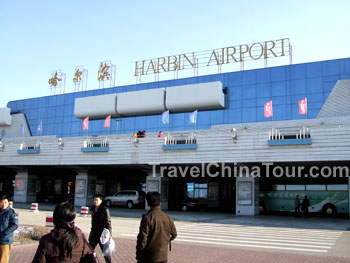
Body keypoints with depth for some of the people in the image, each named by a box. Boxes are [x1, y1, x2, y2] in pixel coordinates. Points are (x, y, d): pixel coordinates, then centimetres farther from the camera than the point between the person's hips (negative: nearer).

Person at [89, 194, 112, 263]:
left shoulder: (105, 210, -12)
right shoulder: (93, 209, 6)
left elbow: (108, 222, -12)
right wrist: (92, 230, 17)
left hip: (102, 234, -6)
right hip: (94, 234, 6)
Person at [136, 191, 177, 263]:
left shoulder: (147, 218, -17)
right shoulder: (168, 218, -1)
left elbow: (142, 238, -18)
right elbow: (174, 234, 12)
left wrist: (138, 255, -5)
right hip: (163, 257, 4)